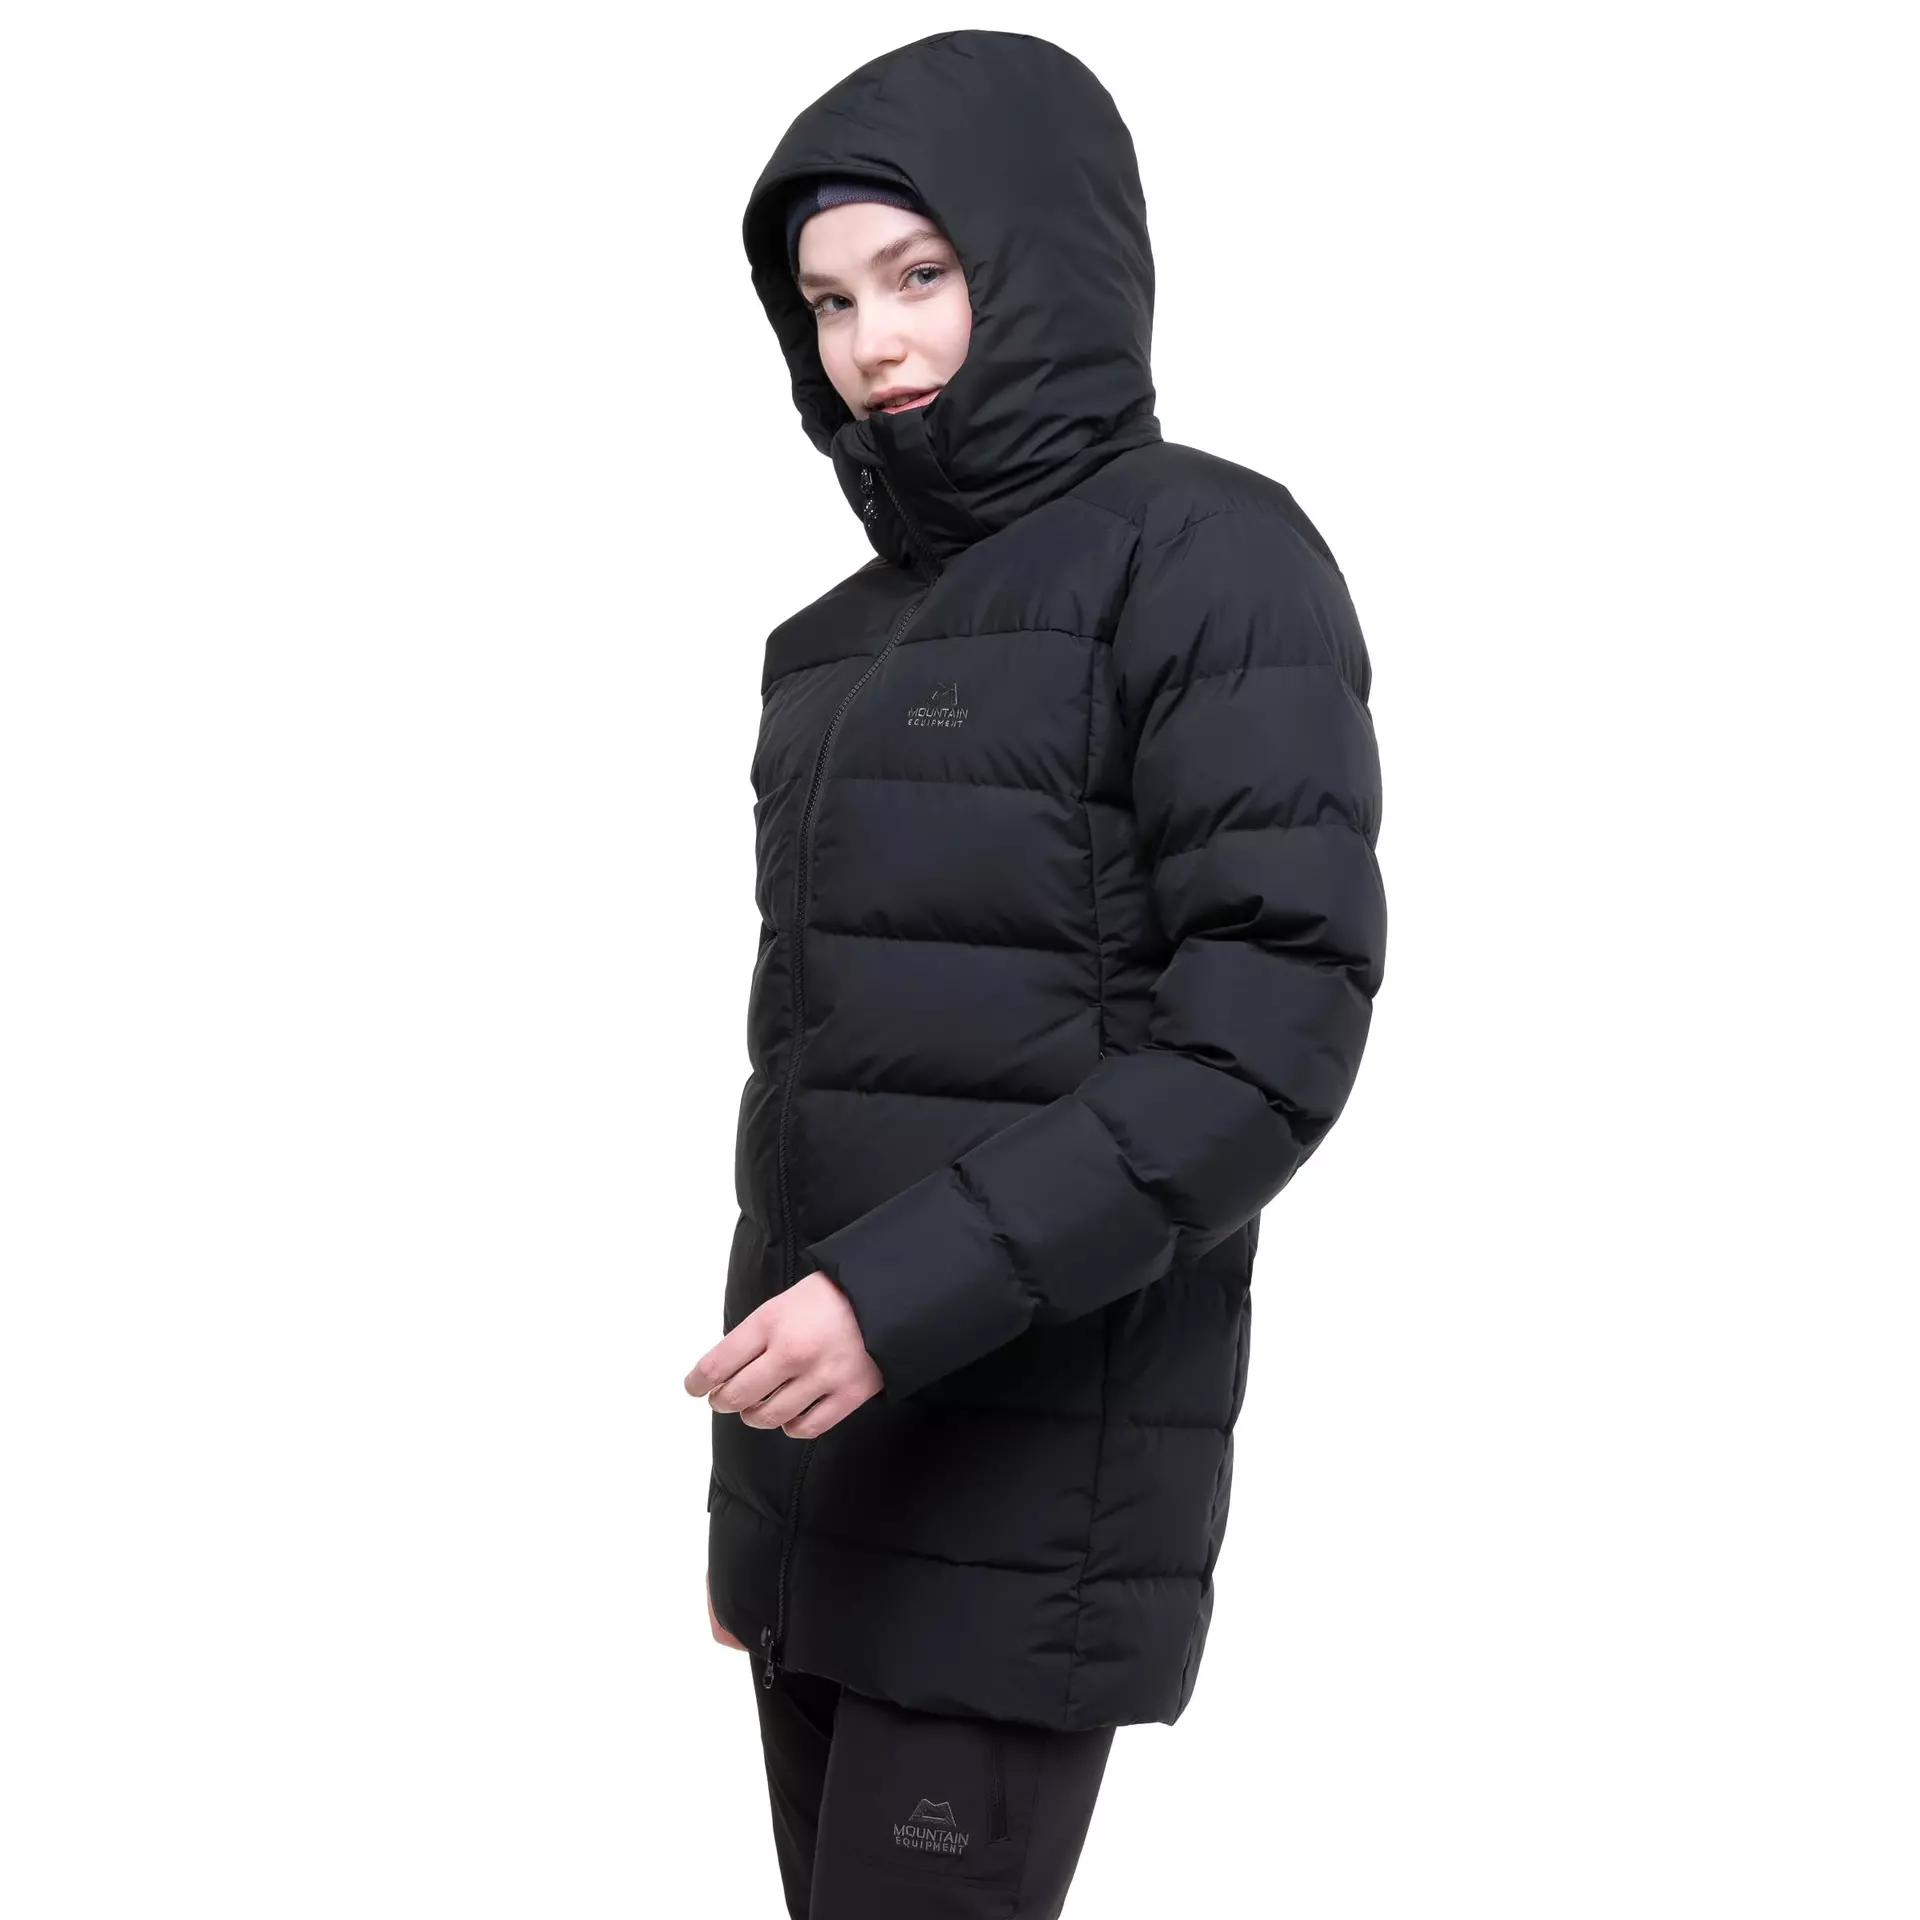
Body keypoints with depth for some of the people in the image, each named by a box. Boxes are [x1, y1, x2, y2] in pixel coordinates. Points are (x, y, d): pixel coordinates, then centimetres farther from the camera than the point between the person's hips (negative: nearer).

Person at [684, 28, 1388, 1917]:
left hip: (1030, 1475, -7)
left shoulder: (1209, 555, -9)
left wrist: (908, 1297, -25)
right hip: (832, 1449, 7)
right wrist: (751, 1489, 17)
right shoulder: (851, 634, 13)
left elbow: (1270, 1035, -18)